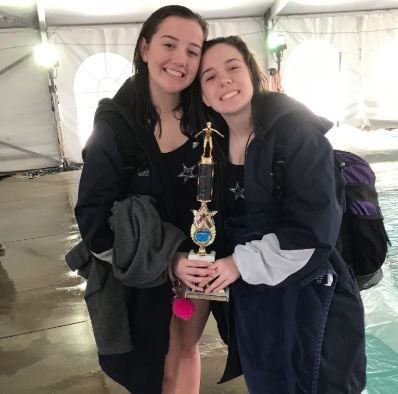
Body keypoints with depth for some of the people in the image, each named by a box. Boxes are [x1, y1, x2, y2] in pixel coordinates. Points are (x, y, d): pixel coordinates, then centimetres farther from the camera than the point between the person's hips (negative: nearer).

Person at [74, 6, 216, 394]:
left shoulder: (205, 119, -6)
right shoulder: (114, 125, -14)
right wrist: (167, 259, -23)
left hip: (199, 264, 3)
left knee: (188, 349, 23)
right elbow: (95, 217, -15)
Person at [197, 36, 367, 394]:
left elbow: (314, 228, -21)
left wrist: (242, 263, -19)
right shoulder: (214, 146, 2)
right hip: (248, 299, 6)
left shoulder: (296, 130, -17)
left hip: (305, 294, -5)